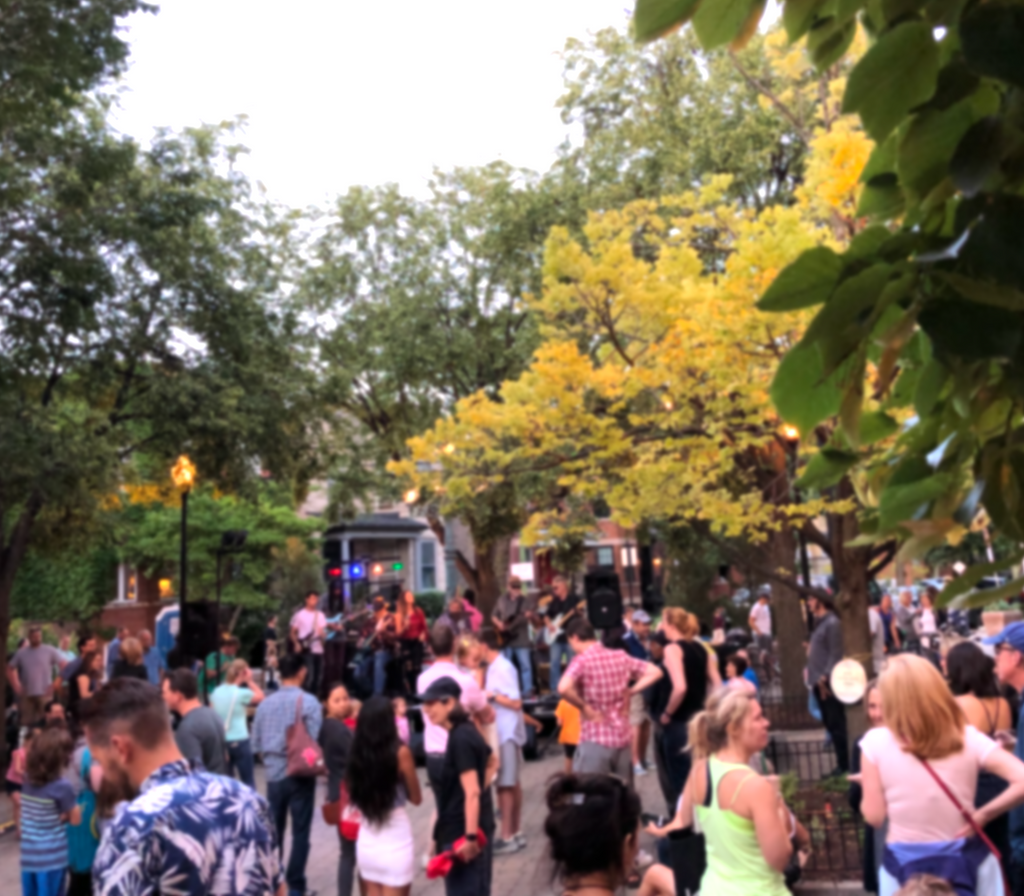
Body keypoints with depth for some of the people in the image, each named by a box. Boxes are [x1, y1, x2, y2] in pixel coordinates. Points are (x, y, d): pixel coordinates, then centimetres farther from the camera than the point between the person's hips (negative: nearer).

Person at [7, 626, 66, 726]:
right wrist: (16, 685, 6)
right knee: (25, 722, 3)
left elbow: (64, 666, -3)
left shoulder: (50, 650, 1)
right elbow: (10, 670, 18)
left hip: (44, 694, -3)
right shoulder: (20, 652, 10)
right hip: (26, 694, 3)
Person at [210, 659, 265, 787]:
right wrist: (249, 681, 3)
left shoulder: (216, 692, 4)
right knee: (248, 782, 4)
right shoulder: (242, 693, -12)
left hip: (221, 742, 6)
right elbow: (260, 696, 6)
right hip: (240, 741, -6)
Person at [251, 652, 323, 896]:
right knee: (300, 832, 5)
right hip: (301, 774, -4)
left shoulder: (265, 703, 2)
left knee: (273, 830, 14)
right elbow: (315, 742, -13)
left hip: (274, 774, 4)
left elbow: (256, 744, 6)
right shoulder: (309, 702, -11)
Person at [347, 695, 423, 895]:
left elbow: (353, 795, 7)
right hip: (396, 842, -4)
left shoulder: (357, 752, -4)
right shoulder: (400, 752, -14)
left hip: (366, 841, 4)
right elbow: (416, 798, -3)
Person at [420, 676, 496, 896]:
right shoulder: (465, 731, 8)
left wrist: (470, 837, -23)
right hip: (466, 828, 10)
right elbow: (491, 760, 24)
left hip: (462, 832, -10)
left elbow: (472, 792, -23)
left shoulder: (460, 738, -20)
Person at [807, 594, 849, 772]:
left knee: (837, 725, -3)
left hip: (829, 683, -9)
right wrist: (813, 674, 8)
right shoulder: (820, 622, 16)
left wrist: (825, 677, -20)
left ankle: (845, 766, 4)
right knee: (830, 724, 14)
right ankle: (841, 765, 22)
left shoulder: (832, 623, -12)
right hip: (819, 682, 9)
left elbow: (836, 654, -17)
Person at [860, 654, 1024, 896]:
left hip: (907, 866, -1)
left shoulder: (876, 742, -14)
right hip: (967, 860, 1)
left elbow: (874, 816, -10)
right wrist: (982, 815, -7)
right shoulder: (968, 737, -9)